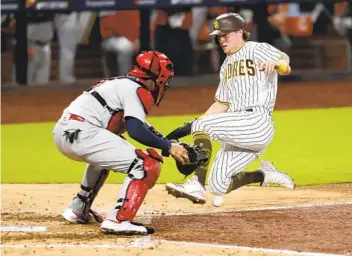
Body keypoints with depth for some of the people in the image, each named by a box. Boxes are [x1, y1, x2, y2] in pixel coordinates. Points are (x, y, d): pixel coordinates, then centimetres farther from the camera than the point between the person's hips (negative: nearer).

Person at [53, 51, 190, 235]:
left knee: (104, 156, 40)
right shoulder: (137, 89, -3)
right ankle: (118, 220, -19)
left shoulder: (121, 83, 25)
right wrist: (168, 147, -14)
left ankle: (78, 210, 41)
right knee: (147, 165, -11)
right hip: (81, 134, -10)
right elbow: (135, 130, -17)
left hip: (62, 132, 10)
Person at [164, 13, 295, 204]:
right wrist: (188, 129, 16)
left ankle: (197, 186, -25)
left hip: (257, 123, -9)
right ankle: (265, 175, 17)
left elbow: (286, 68, -20)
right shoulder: (227, 65, 22)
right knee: (218, 186, 0)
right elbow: (221, 105, 25)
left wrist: (275, 63, -45)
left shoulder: (257, 50, -1)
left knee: (203, 126, -23)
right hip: (239, 130, 9)